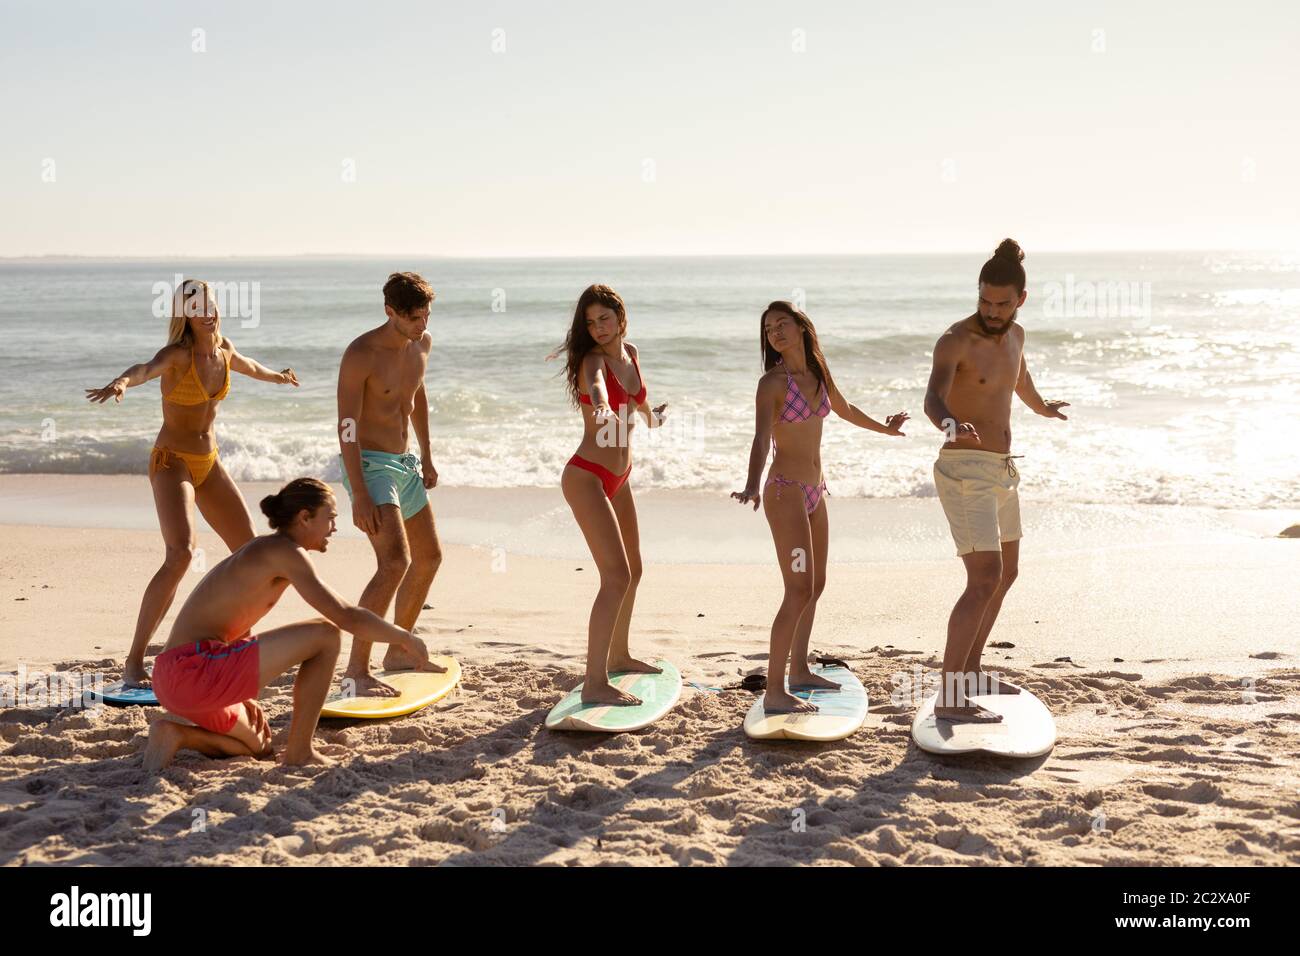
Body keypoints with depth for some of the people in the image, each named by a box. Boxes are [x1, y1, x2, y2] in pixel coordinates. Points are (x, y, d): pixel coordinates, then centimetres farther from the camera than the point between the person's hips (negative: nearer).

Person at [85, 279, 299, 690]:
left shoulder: (223, 348, 4)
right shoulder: (177, 353, -17)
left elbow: (247, 366, 28)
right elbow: (146, 368, -40)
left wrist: (277, 376, 49)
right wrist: (120, 383, -63)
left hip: (209, 464, 8)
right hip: (171, 463, -8)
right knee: (181, 553, -26)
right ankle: (134, 663, -21)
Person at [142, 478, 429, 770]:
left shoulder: (262, 550, 19)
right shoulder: (284, 551, -10)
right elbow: (348, 618, -17)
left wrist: (246, 697, 26)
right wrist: (404, 638, -2)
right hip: (195, 668, -11)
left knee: (258, 746, 34)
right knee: (326, 634, -10)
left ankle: (176, 732, 10)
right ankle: (299, 751, -3)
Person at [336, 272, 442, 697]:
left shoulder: (423, 343, 4)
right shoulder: (361, 354, -19)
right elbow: (348, 427, -21)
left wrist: (426, 457, 23)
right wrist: (360, 495, -27)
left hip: (405, 463, 9)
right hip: (369, 463, -9)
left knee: (429, 557, 16)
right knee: (395, 562, -22)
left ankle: (398, 650, 31)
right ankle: (357, 668, -17)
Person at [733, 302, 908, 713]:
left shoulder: (818, 372, 9)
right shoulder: (773, 382, -12)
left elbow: (844, 409, 29)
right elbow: (761, 438, -25)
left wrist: (883, 428, 45)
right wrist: (753, 486, -42)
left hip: (815, 491, 8)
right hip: (786, 491, -8)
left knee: (816, 584, 17)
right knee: (799, 590, -13)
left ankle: (799, 671, 31)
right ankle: (774, 692, -11)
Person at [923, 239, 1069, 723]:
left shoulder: (1014, 334, 9)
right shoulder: (955, 341, -17)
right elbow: (933, 398, -34)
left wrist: (1042, 407, 51)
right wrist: (950, 426, -57)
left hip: (1001, 471, 9)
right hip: (965, 471, -9)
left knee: (1005, 573, 19)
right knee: (984, 582, -16)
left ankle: (969, 671, 32)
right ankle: (949, 699, -13)